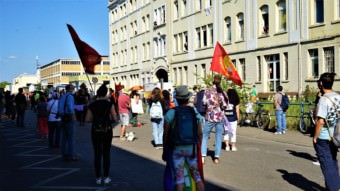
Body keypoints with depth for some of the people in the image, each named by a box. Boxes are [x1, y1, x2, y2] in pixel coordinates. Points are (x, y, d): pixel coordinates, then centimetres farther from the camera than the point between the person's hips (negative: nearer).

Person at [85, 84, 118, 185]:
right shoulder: (109, 104, -7)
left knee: (97, 154, 8)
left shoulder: (92, 105, -2)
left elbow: (87, 119, -4)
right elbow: (115, 118, -8)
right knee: (106, 154, 8)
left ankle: (98, 178, 11)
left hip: (95, 131, 1)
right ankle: (106, 177, 10)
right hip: (107, 131, -1)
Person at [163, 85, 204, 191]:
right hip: (192, 148, 2)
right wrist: (198, 149, 14)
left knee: (179, 178, 4)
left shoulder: (170, 113, -8)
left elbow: (166, 134, -5)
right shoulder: (195, 112, -1)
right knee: (197, 176, 11)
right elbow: (200, 133, 2)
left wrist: (164, 151, 7)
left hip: (177, 149, -2)